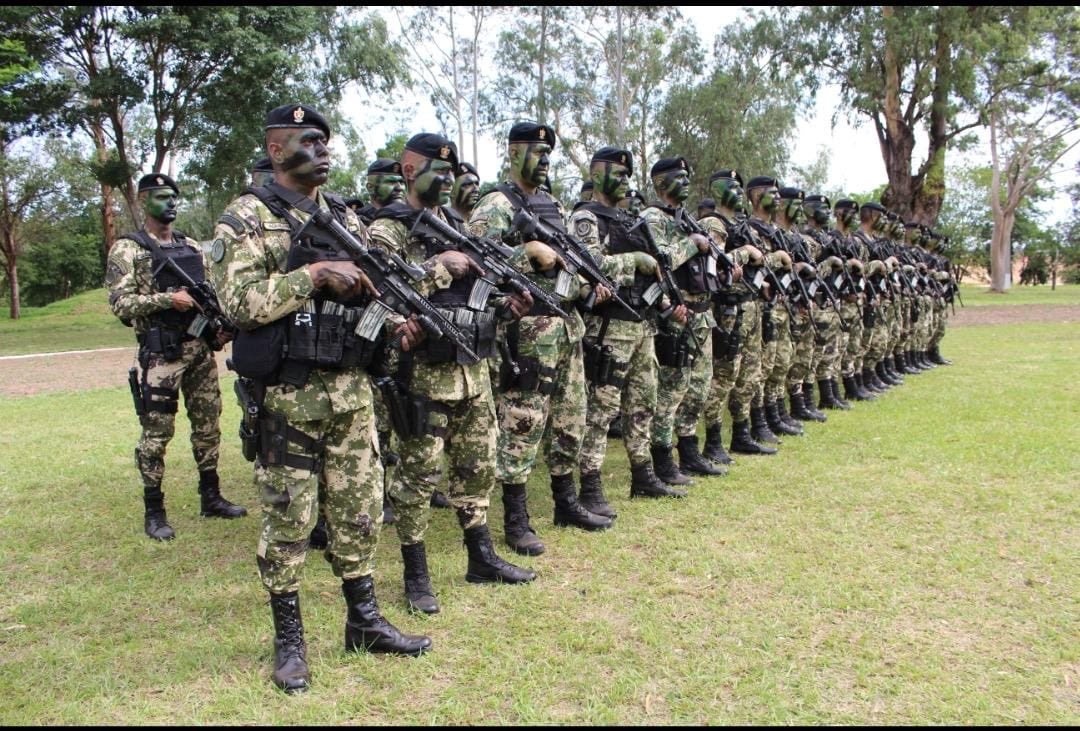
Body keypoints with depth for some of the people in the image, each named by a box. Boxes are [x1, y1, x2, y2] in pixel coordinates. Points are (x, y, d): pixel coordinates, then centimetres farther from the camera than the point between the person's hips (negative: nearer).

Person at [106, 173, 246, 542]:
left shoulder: (192, 247, 15)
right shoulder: (127, 249, -3)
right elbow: (120, 303, -11)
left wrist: (222, 325, 1)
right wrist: (167, 299, -22)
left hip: (201, 348, 6)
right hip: (161, 353, -6)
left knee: (208, 424, 12)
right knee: (157, 432, -1)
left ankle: (211, 497, 24)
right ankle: (154, 511, 11)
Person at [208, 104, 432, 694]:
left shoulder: (345, 217, 13)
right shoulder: (247, 218, -5)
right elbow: (239, 301, -16)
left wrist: (395, 322, -3)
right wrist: (314, 274, -20)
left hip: (351, 389, 6)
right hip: (286, 396, -5)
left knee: (360, 511, 12)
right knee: (288, 519, 5)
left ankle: (364, 622, 28)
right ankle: (289, 640, 21)